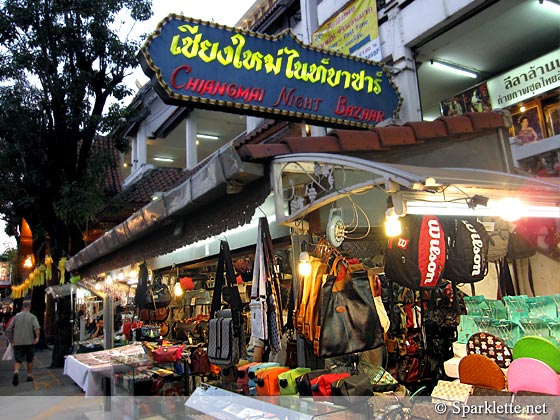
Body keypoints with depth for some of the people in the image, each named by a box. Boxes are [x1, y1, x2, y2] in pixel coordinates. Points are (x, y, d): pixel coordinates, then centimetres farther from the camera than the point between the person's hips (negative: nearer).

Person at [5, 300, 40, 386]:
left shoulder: (16, 316, 6)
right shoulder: (32, 317, -2)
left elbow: (8, 330, 5)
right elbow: (37, 328, -19)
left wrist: (10, 339, 16)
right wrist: (37, 338, -13)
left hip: (17, 343, 1)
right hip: (29, 342, -1)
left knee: (18, 360, 3)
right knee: (30, 360, 14)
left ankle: (16, 372, -23)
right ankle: (29, 376, 21)